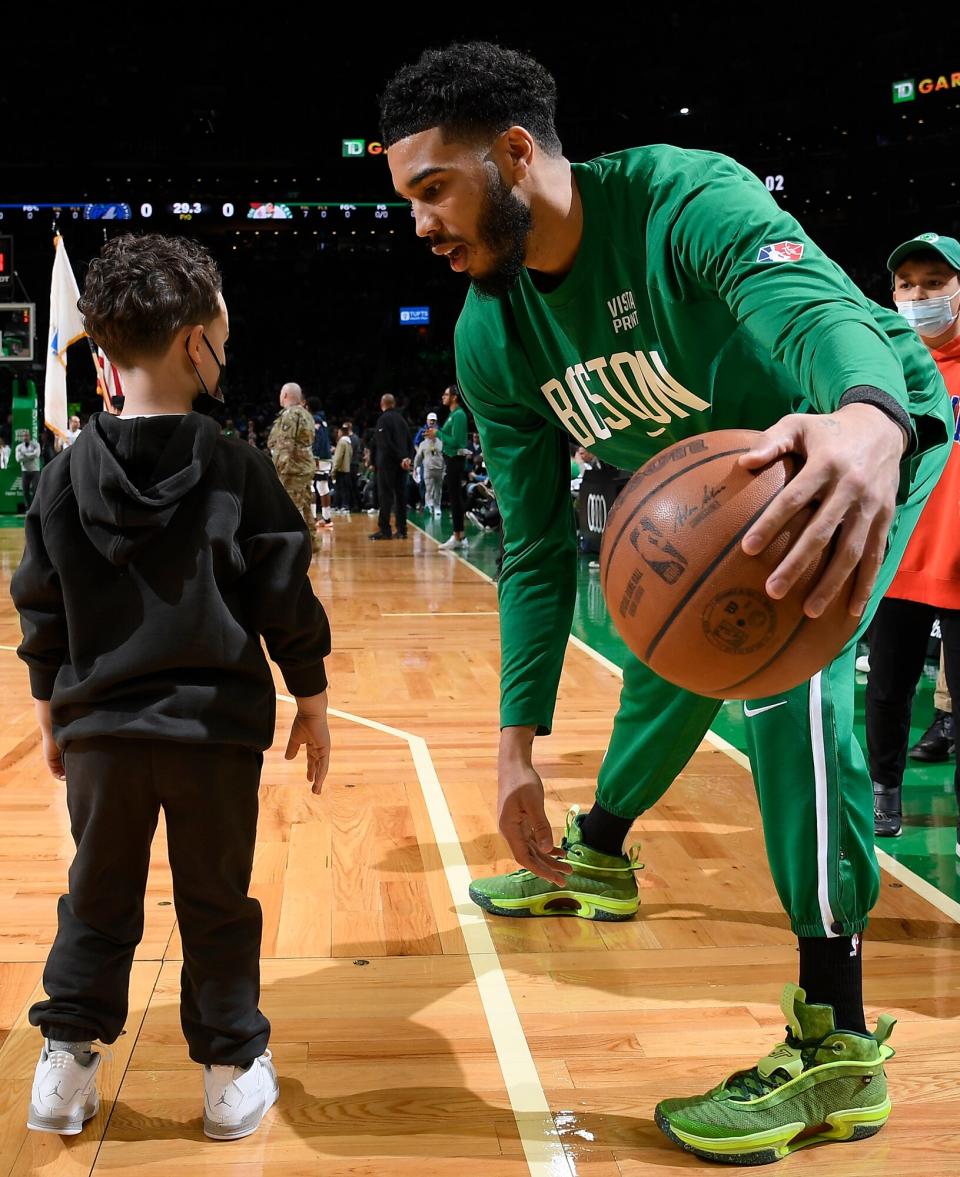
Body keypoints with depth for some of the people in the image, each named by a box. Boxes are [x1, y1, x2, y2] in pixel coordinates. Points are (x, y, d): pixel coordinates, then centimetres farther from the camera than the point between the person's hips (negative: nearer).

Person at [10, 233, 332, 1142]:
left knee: (97, 900, 17)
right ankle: (232, 1073, 21)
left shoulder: (66, 476, -1)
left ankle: (66, 1063, 23)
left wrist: (51, 712, 17)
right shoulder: (238, 469, -8)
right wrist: (311, 701, 6)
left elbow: (42, 612, 5)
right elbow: (287, 601, -5)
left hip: (101, 728, 2)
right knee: (216, 904, 11)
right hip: (216, 728, -2)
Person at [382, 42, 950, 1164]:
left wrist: (867, 423, -77)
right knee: (669, 651, 22)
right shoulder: (492, 340, -14)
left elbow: (812, 303, -52)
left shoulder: (683, 195, -33)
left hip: (868, 432, -7)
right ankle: (595, 856, 52)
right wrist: (517, 748, -16)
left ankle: (838, 1044, -20)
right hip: (710, 482, 7)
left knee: (781, 650, -27)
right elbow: (536, 552, -11)